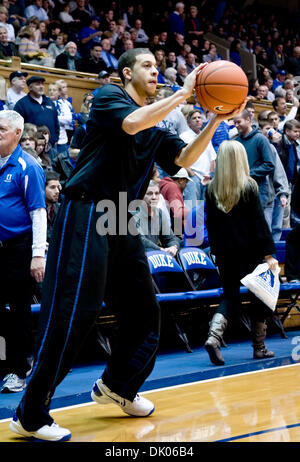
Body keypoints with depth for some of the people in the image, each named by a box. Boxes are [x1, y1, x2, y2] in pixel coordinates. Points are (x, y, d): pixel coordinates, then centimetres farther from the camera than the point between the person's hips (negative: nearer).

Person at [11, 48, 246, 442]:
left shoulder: (154, 126, 19)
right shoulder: (109, 96, -3)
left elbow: (185, 159, 10)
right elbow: (132, 123, -24)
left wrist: (216, 121, -2)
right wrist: (184, 93, -17)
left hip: (121, 222, 9)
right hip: (87, 214, -9)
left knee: (144, 309, 14)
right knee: (70, 315, -12)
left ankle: (117, 386, 34)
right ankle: (30, 417, -6)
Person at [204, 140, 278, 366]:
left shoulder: (212, 189, 1)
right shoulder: (249, 187, -10)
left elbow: (211, 225, 7)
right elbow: (259, 223, -11)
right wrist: (269, 253, -9)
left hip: (224, 252, 4)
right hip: (249, 250, -3)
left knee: (230, 296, 11)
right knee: (259, 296, 11)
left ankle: (214, 336, -13)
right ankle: (259, 347, 16)